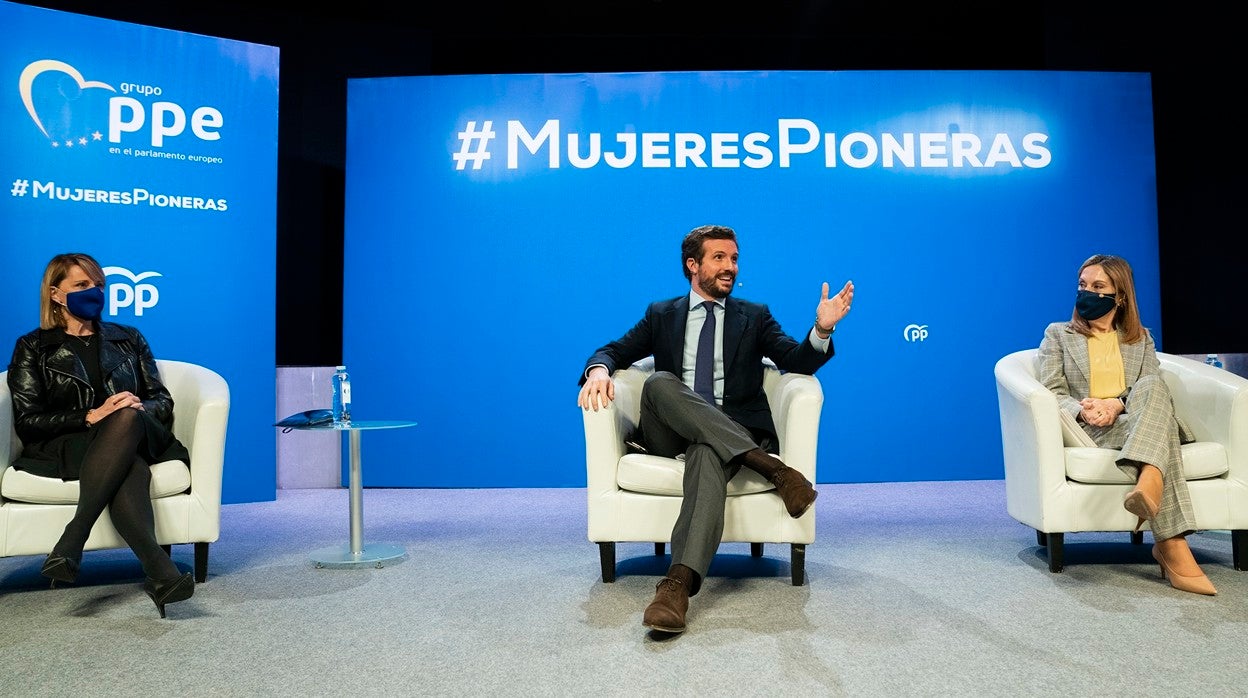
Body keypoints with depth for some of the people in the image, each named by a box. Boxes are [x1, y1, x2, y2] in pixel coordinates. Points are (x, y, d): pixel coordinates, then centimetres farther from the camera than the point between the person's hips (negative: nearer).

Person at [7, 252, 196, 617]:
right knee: (130, 470, -40)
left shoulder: (128, 339, 23)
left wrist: (139, 408, -10)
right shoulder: (33, 348, 14)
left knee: (128, 418, -40)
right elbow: (26, 422, 2)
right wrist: (91, 416, -15)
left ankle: (70, 543, -48)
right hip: (61, 450, -2)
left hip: (136, 435, 2)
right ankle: (161, 573, -55)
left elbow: (162, 400, 16)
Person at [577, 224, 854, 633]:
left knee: (707, 454, -38)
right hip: (670, 433, 2)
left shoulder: (755, 317, 17)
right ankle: (768, 466, -36)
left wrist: (822, 330, -20)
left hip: (731, 431, -1)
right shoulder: (661, 315, 19)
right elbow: (615, 350, 12)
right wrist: (598, 369, -14)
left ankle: (679, 583, -51)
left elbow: (796, 362, 2)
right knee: (660, 381, -31)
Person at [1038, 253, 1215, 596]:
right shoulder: (1057, 334, 19)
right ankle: (1173, 546, -52)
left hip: (1133, 422, 2)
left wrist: (1117, 404, -16)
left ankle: (1148, 486, -57)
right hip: (1088, 430, -2)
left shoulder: (1141, 338, 26)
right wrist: (1082, 411, -19)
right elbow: (1052, 393, 5)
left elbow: (1155, 389, 7)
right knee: (1160, 426, -37)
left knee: (1152, 387, -36)